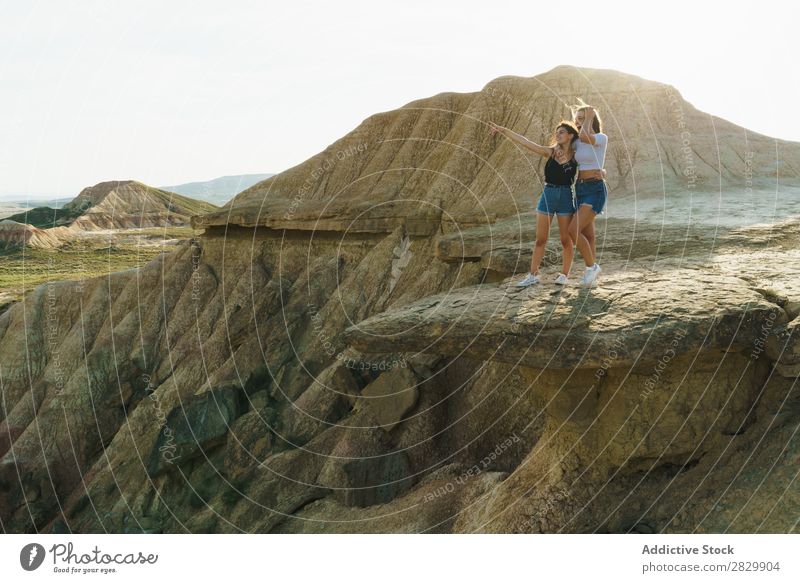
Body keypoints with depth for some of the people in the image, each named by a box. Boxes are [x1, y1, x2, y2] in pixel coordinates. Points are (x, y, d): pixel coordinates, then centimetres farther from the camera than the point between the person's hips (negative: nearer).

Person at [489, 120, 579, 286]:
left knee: (566, 239, 5)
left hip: (566, 196, -2)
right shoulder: (550, 152, 2)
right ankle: (533, 274, 11)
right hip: (548, 195, 2)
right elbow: (524, 142, -3)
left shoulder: (576, 156, 0)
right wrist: (503, 130, -8)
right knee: (540, 239, 4)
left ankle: (564, 274, 17)